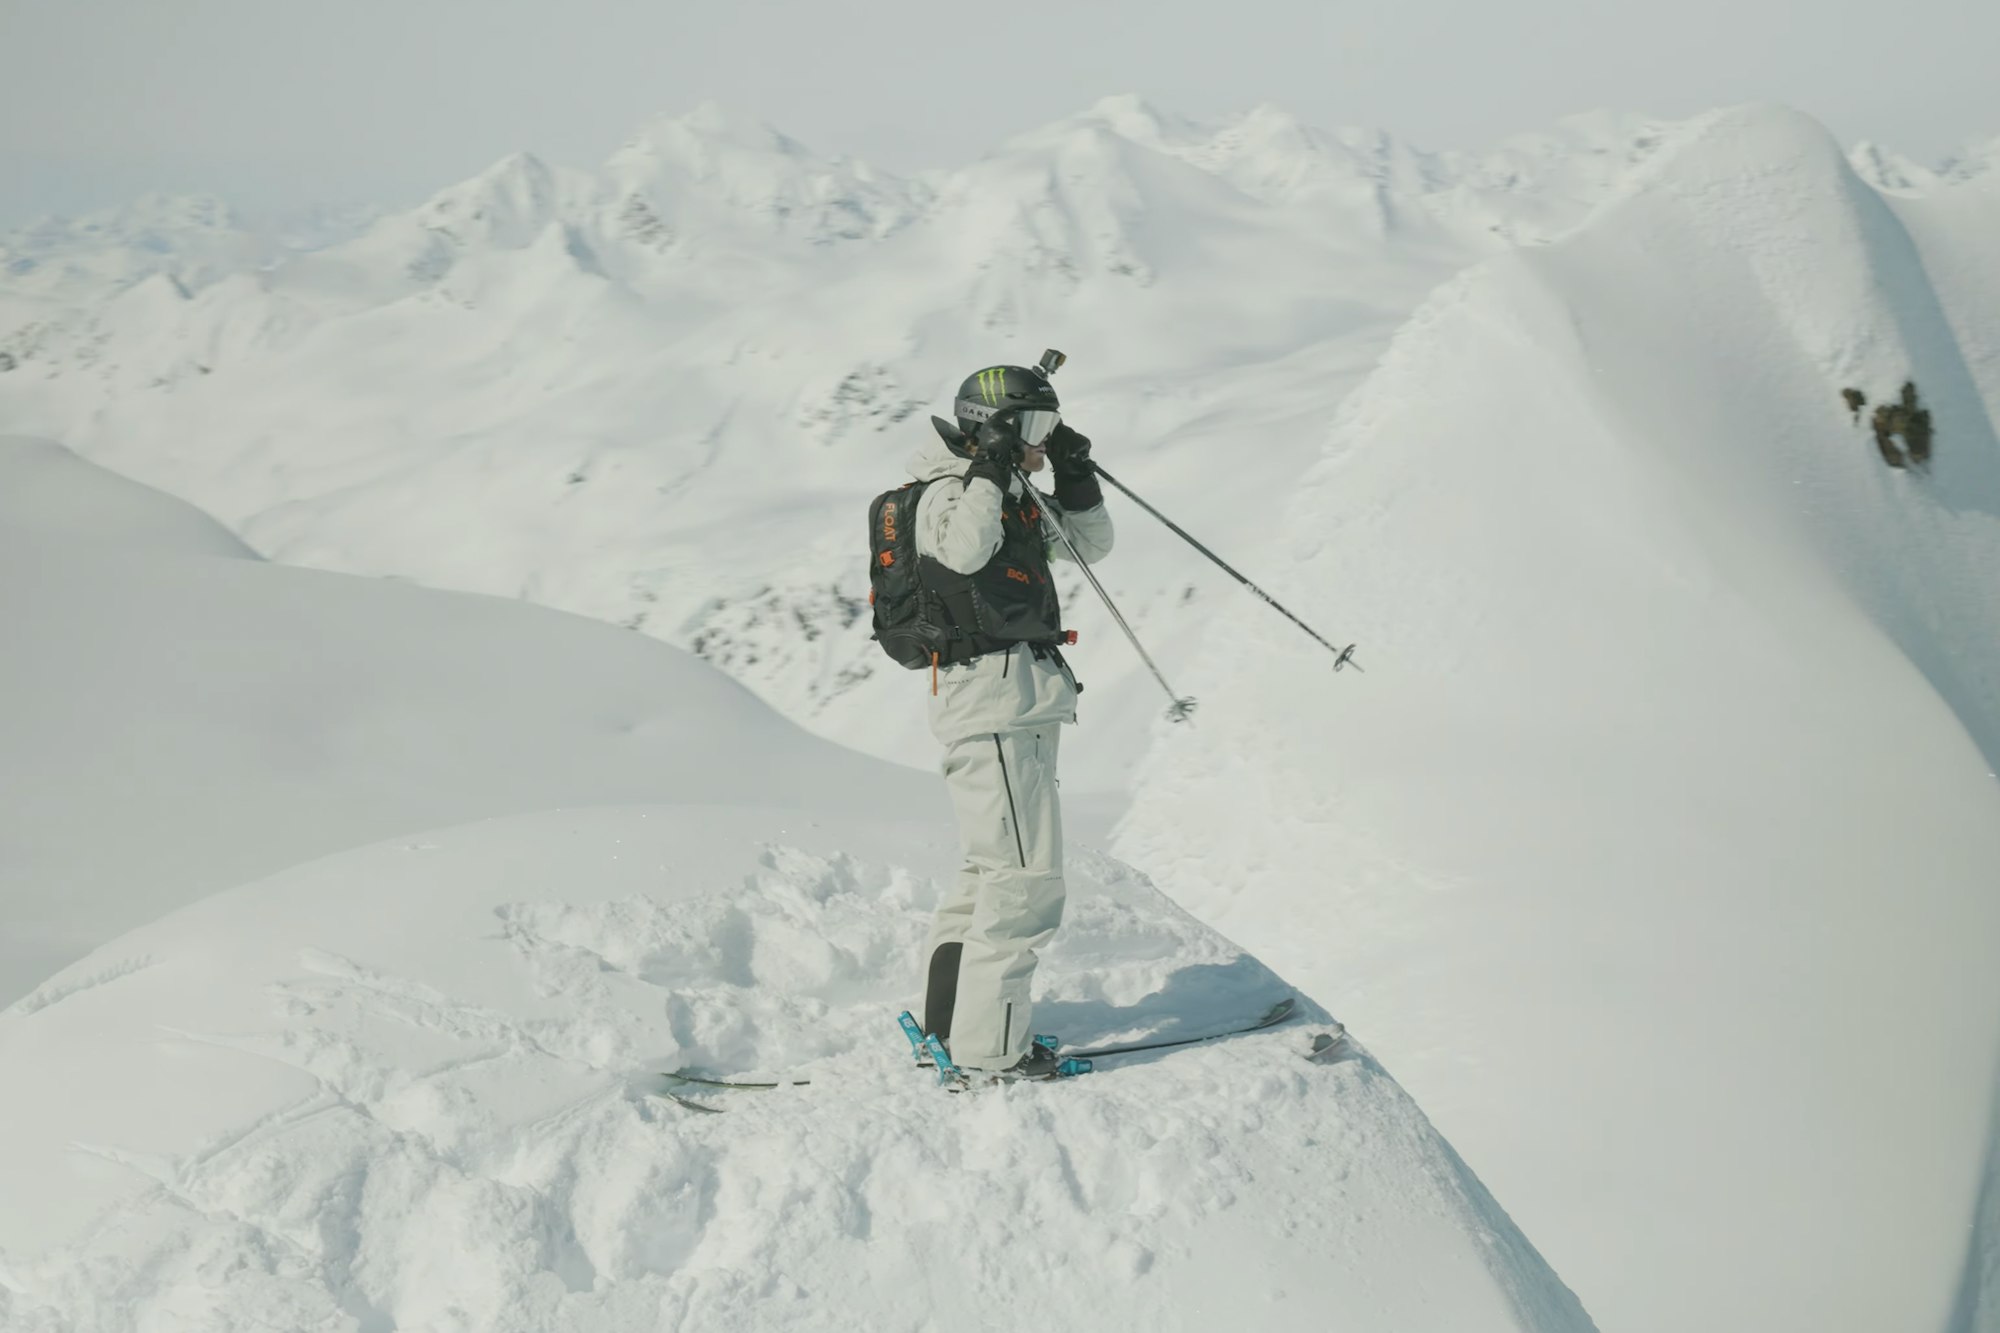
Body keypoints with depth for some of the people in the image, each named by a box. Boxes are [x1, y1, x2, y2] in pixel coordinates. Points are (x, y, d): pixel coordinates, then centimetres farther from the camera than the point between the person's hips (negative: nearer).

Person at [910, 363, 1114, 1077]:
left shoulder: (1016, 498, 17)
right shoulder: (948, 493, -10)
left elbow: (1090, 544, 22)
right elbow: (964, 550, -31)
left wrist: (1075, 475, 10)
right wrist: (992, 468, -26)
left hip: (1026, 705, 11)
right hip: (989, 697, -11)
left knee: (996, 864, 20)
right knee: (1028, 874, -13)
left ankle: (948, 1011, 31)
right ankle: (988, 1044, -11)